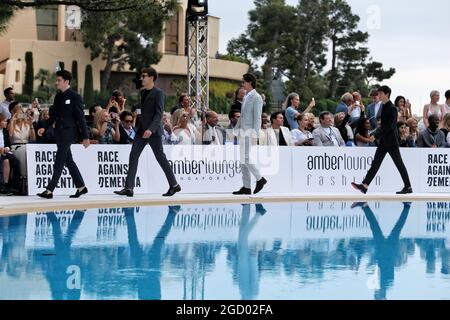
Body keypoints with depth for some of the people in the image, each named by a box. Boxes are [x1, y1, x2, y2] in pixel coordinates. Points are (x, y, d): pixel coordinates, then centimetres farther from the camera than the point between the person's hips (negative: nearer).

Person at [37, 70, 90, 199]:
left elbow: (81, 118, -10)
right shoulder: (58, 96, 12)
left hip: (68, 133, -8)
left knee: (59, 163, -9)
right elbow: (54, 114, 22)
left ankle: (49, 190, -11)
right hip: (59, 133, 8)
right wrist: (45, 127, 11)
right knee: (68, 161, 12)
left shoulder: (75, 97, -9)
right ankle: (81, 187, 22)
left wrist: (85, 137, -10)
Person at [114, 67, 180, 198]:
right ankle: (129, 188, -6)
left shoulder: (158, 93, -10)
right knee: (133, 156, -3)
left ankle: (174, 185, 14)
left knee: (160, 157, 1)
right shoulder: (143, 92, 14)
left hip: (153, 132, -8)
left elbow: (159, 114, -17)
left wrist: (151, 129, -27)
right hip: (141, 130, 8)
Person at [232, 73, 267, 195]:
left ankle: (260, 179, 1)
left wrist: (255, 135, -19)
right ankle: (246, 187, 7)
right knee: (243, 159, 6)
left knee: (246, 158, -14)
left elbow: (257, 117, -14)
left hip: (250, 131, -9)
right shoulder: (246, 98, 18)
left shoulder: (256, 98, -9)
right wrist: (236, 130, 18)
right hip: (242, 132, 9)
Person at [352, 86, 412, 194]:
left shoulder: (392, 108, -15)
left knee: (399, 164, 0)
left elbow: (389, 126, -21)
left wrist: (376, 135, -22)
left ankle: (408, 187, 8)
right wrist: (377, 135, 14)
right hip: (383, 141, 9)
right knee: (375, 163, 0)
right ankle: (365, 185, -6)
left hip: (391, 141, -9)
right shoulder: (384, 107, 12)